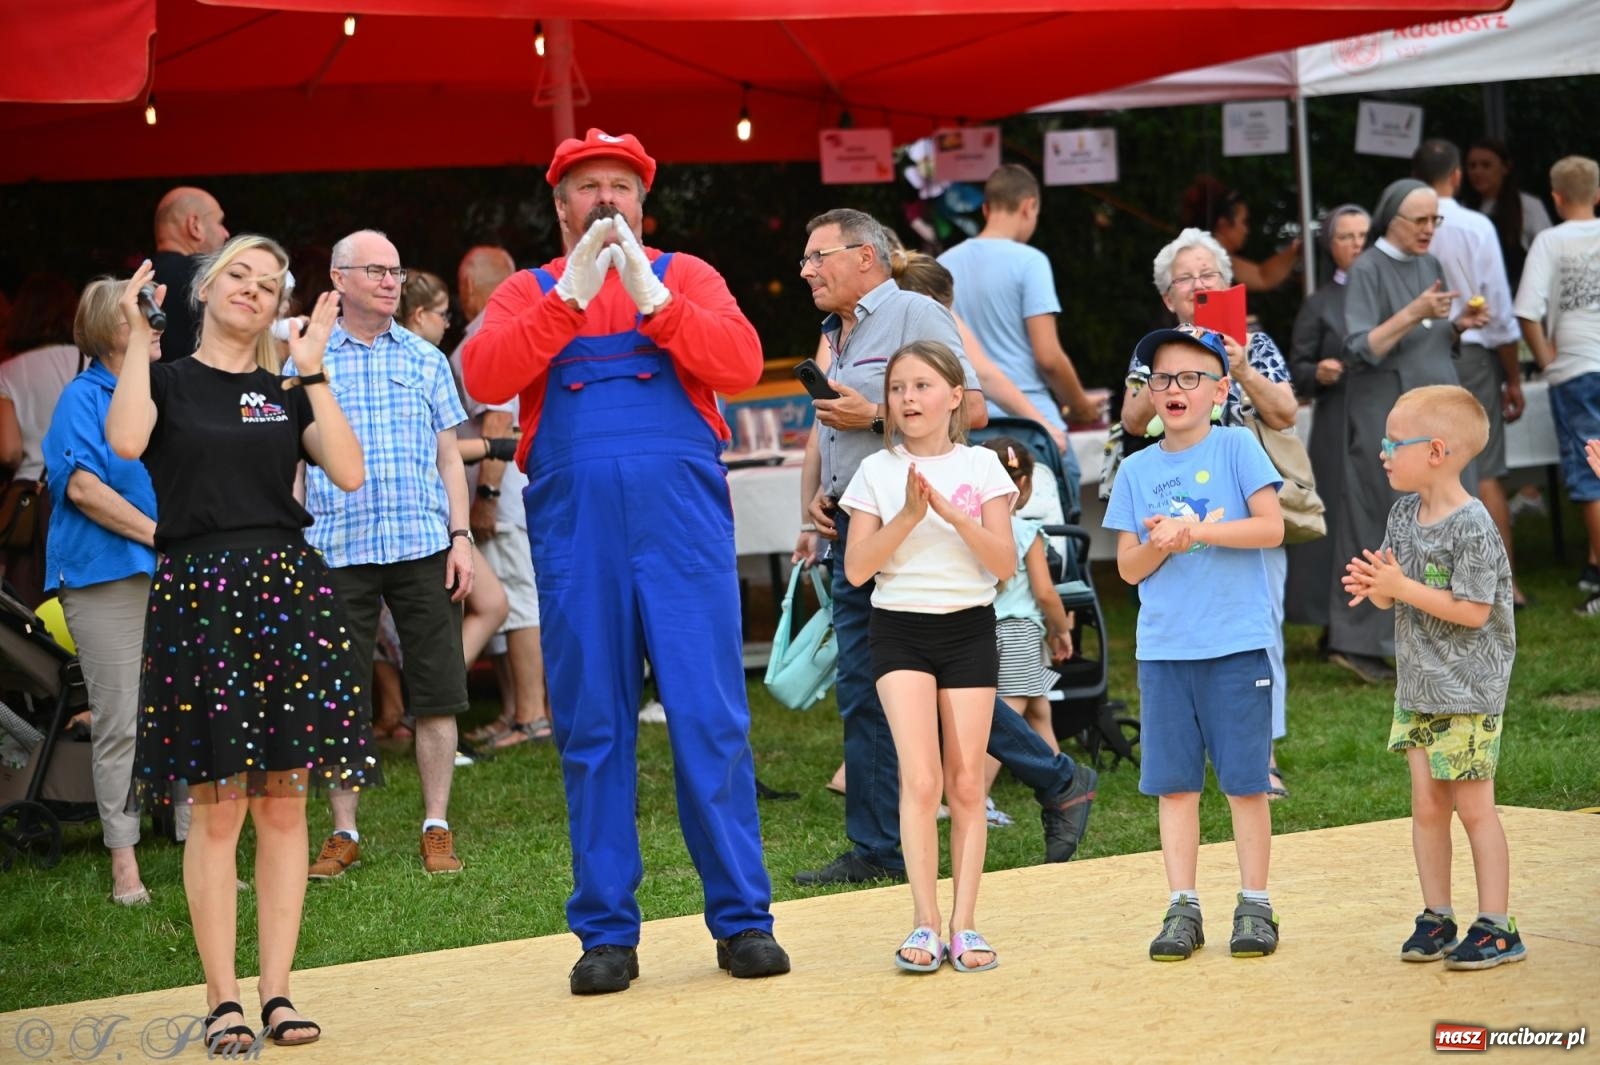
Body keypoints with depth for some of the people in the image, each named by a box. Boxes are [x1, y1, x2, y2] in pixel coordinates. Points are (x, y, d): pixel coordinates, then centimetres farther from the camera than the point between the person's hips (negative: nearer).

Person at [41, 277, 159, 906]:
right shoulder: (83, 398, -1)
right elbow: (83, 486, -12)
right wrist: (161, 536, -13)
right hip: (106, 577, -5)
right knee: (119, 723, -3)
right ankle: (124, 864, 3)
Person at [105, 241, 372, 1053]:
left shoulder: (288, 393, 15)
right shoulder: (165, 378, 7)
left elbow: (347, 471, -1)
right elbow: (125, 441, -15)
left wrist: (312, 373, -2)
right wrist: (138, 337, -11)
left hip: (288, 590, 3)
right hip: (197, 596, -3)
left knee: (283, 802, 1)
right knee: (216, 805, -4)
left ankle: (276, 991, 6)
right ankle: (221, 1000, 0)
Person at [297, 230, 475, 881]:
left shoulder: (425, 359, 11)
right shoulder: (305, 362, 7)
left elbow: (448, 457, 13)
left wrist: (460, 537, 3)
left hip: (423, 546, 1)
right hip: (338, 550, -1)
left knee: (437, 693, 0)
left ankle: (437, 828, 10)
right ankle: (344, 833, 13)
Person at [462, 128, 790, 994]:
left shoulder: (685, 276, 13)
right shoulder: (527, 294, 14)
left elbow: (742, 365, -3)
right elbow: (483, 378, -5)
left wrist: (652, 295, -12)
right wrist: (569, 296, -12)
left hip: (682, 523, -1)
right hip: (574, 528, 1)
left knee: (711, 720, -3)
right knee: (591, 733, 3)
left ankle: (742, 920, 5)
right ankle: (606, 932, 10)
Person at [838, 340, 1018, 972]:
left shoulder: (980, 467, 3)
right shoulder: (877, 472, 3)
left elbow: (1005, 564, -4)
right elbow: (857, 569, -3)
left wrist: (951, 512, -15)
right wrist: (909, 516, -13)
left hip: (969, 629, 1)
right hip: (899, 629, -1)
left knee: (966, 782, -2)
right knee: (921, 778, -13)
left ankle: (964, 924, 2)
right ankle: (925, 924, -10)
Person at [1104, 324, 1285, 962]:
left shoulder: (1236, 447, 0)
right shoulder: (1136, 470, 9)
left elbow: (1271, 528, -9)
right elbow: (1129, 568, 8)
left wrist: (1195, 529, -15)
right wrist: (1162, 544, -12)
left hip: (1237, 644, -3)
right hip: (1162, 647, 3)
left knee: (1245, 781, 1)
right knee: (1174, 783, 5)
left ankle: (1254, 906, 10)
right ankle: (1182, 908, 11)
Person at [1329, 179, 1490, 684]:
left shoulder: (1429, 265, 12)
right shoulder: (1368, 271, -10)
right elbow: (1362, 349, -17)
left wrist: (1459, 326, -1)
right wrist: (1413, 313, -26)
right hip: (1388, 419, -7)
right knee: (1385, 529, -5)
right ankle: (1356, 641, 3)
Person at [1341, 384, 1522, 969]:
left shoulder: (1472, 527, -18)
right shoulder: (1403, 515, 6)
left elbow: (1473, 611, -21)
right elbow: (1391, 599, 12)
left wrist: (1402, 587, -20)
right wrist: (1374, 586, -11)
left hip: (1467, 691, -7)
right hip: (1417, 687, 7)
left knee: (1473, 805, -2)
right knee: (1427, 804, 9)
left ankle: (1495, 927, 6)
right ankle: (1436, 919, 18)